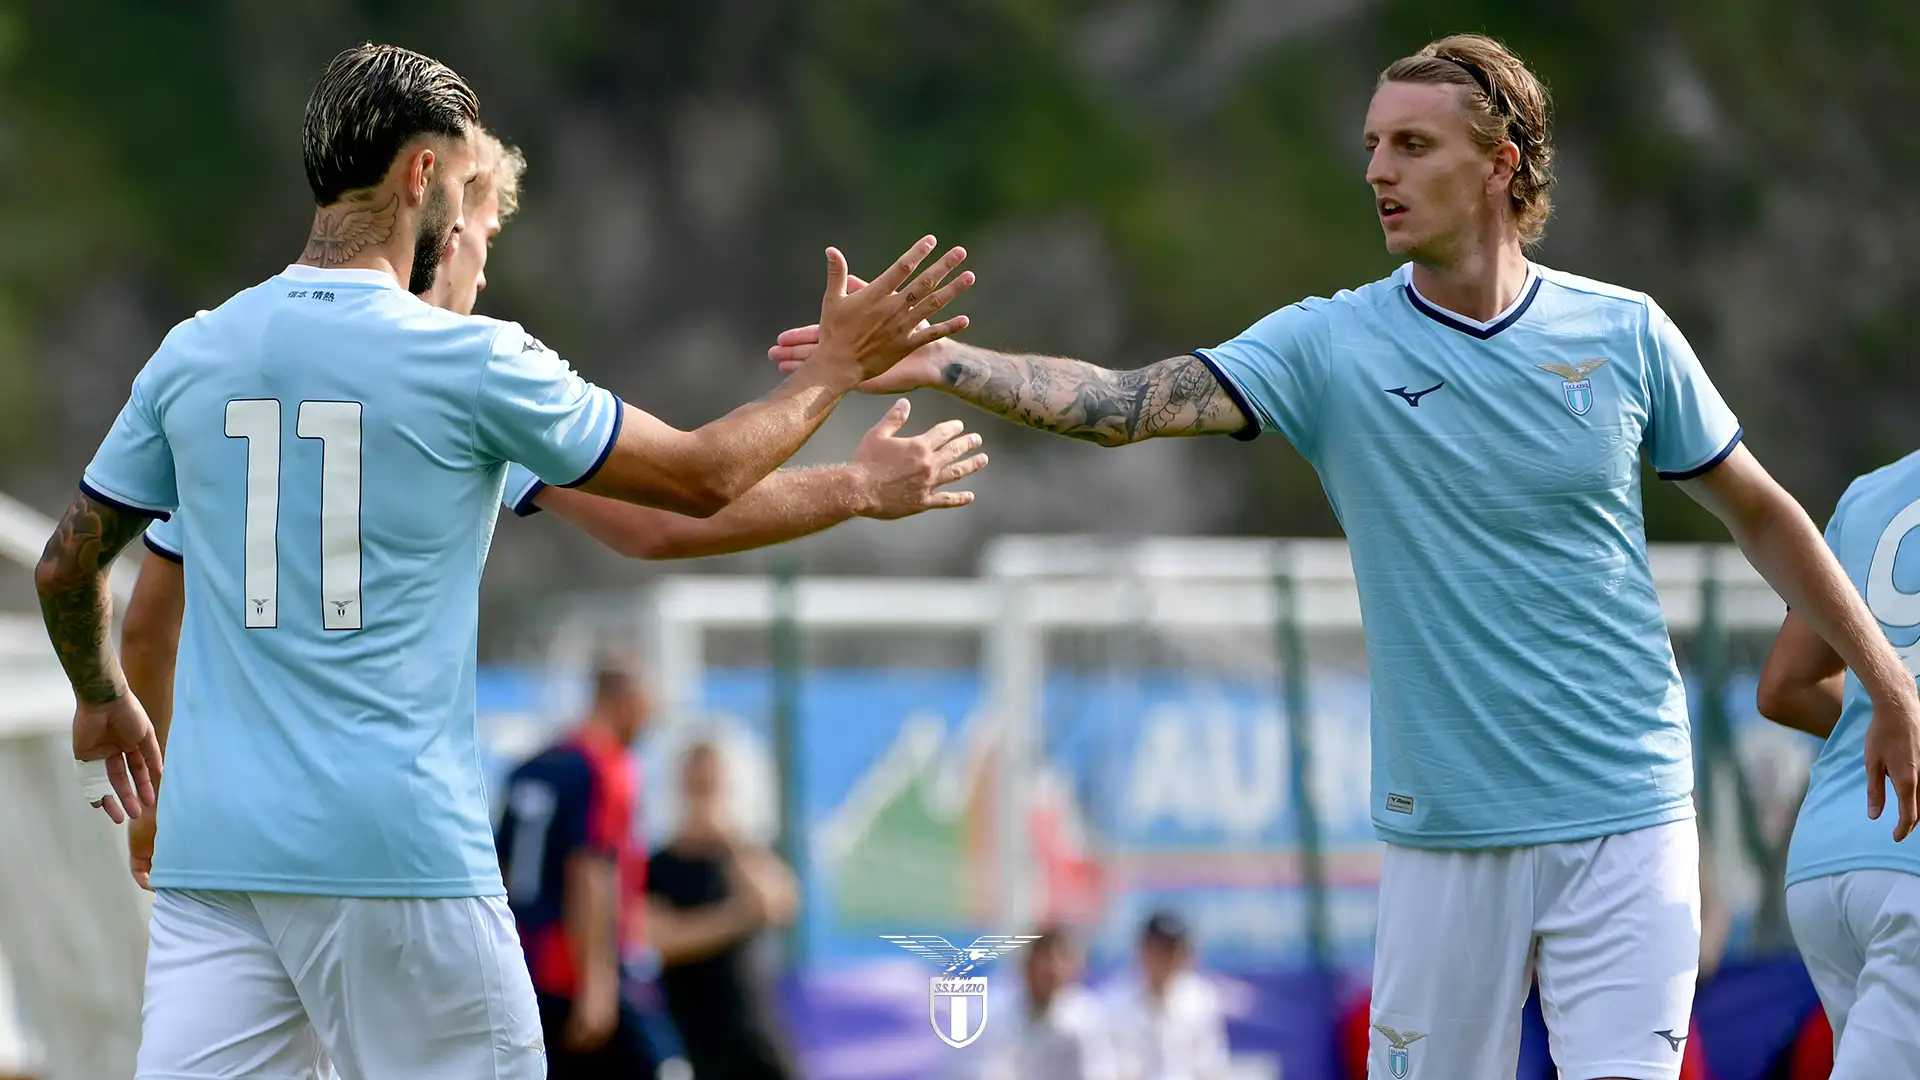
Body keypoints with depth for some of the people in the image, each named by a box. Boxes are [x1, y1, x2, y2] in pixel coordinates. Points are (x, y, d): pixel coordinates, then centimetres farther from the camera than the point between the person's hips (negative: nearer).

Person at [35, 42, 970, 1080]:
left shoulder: (190, 356, 7)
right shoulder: (474, 361, -4)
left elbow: (65, 567, 18)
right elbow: (703, 476, 6)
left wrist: (101, 700, 38)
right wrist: (836, 366, 22)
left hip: (210, 846, 4)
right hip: (399, 847, -4)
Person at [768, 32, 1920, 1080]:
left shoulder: (1626, 334, 2)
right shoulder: (1332, 345, -1)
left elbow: (1760, 513, 13)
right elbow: (1124, 402, -12)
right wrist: (936, 361, -25)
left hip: (1625, 820, -1)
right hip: (1445, 834, 1)